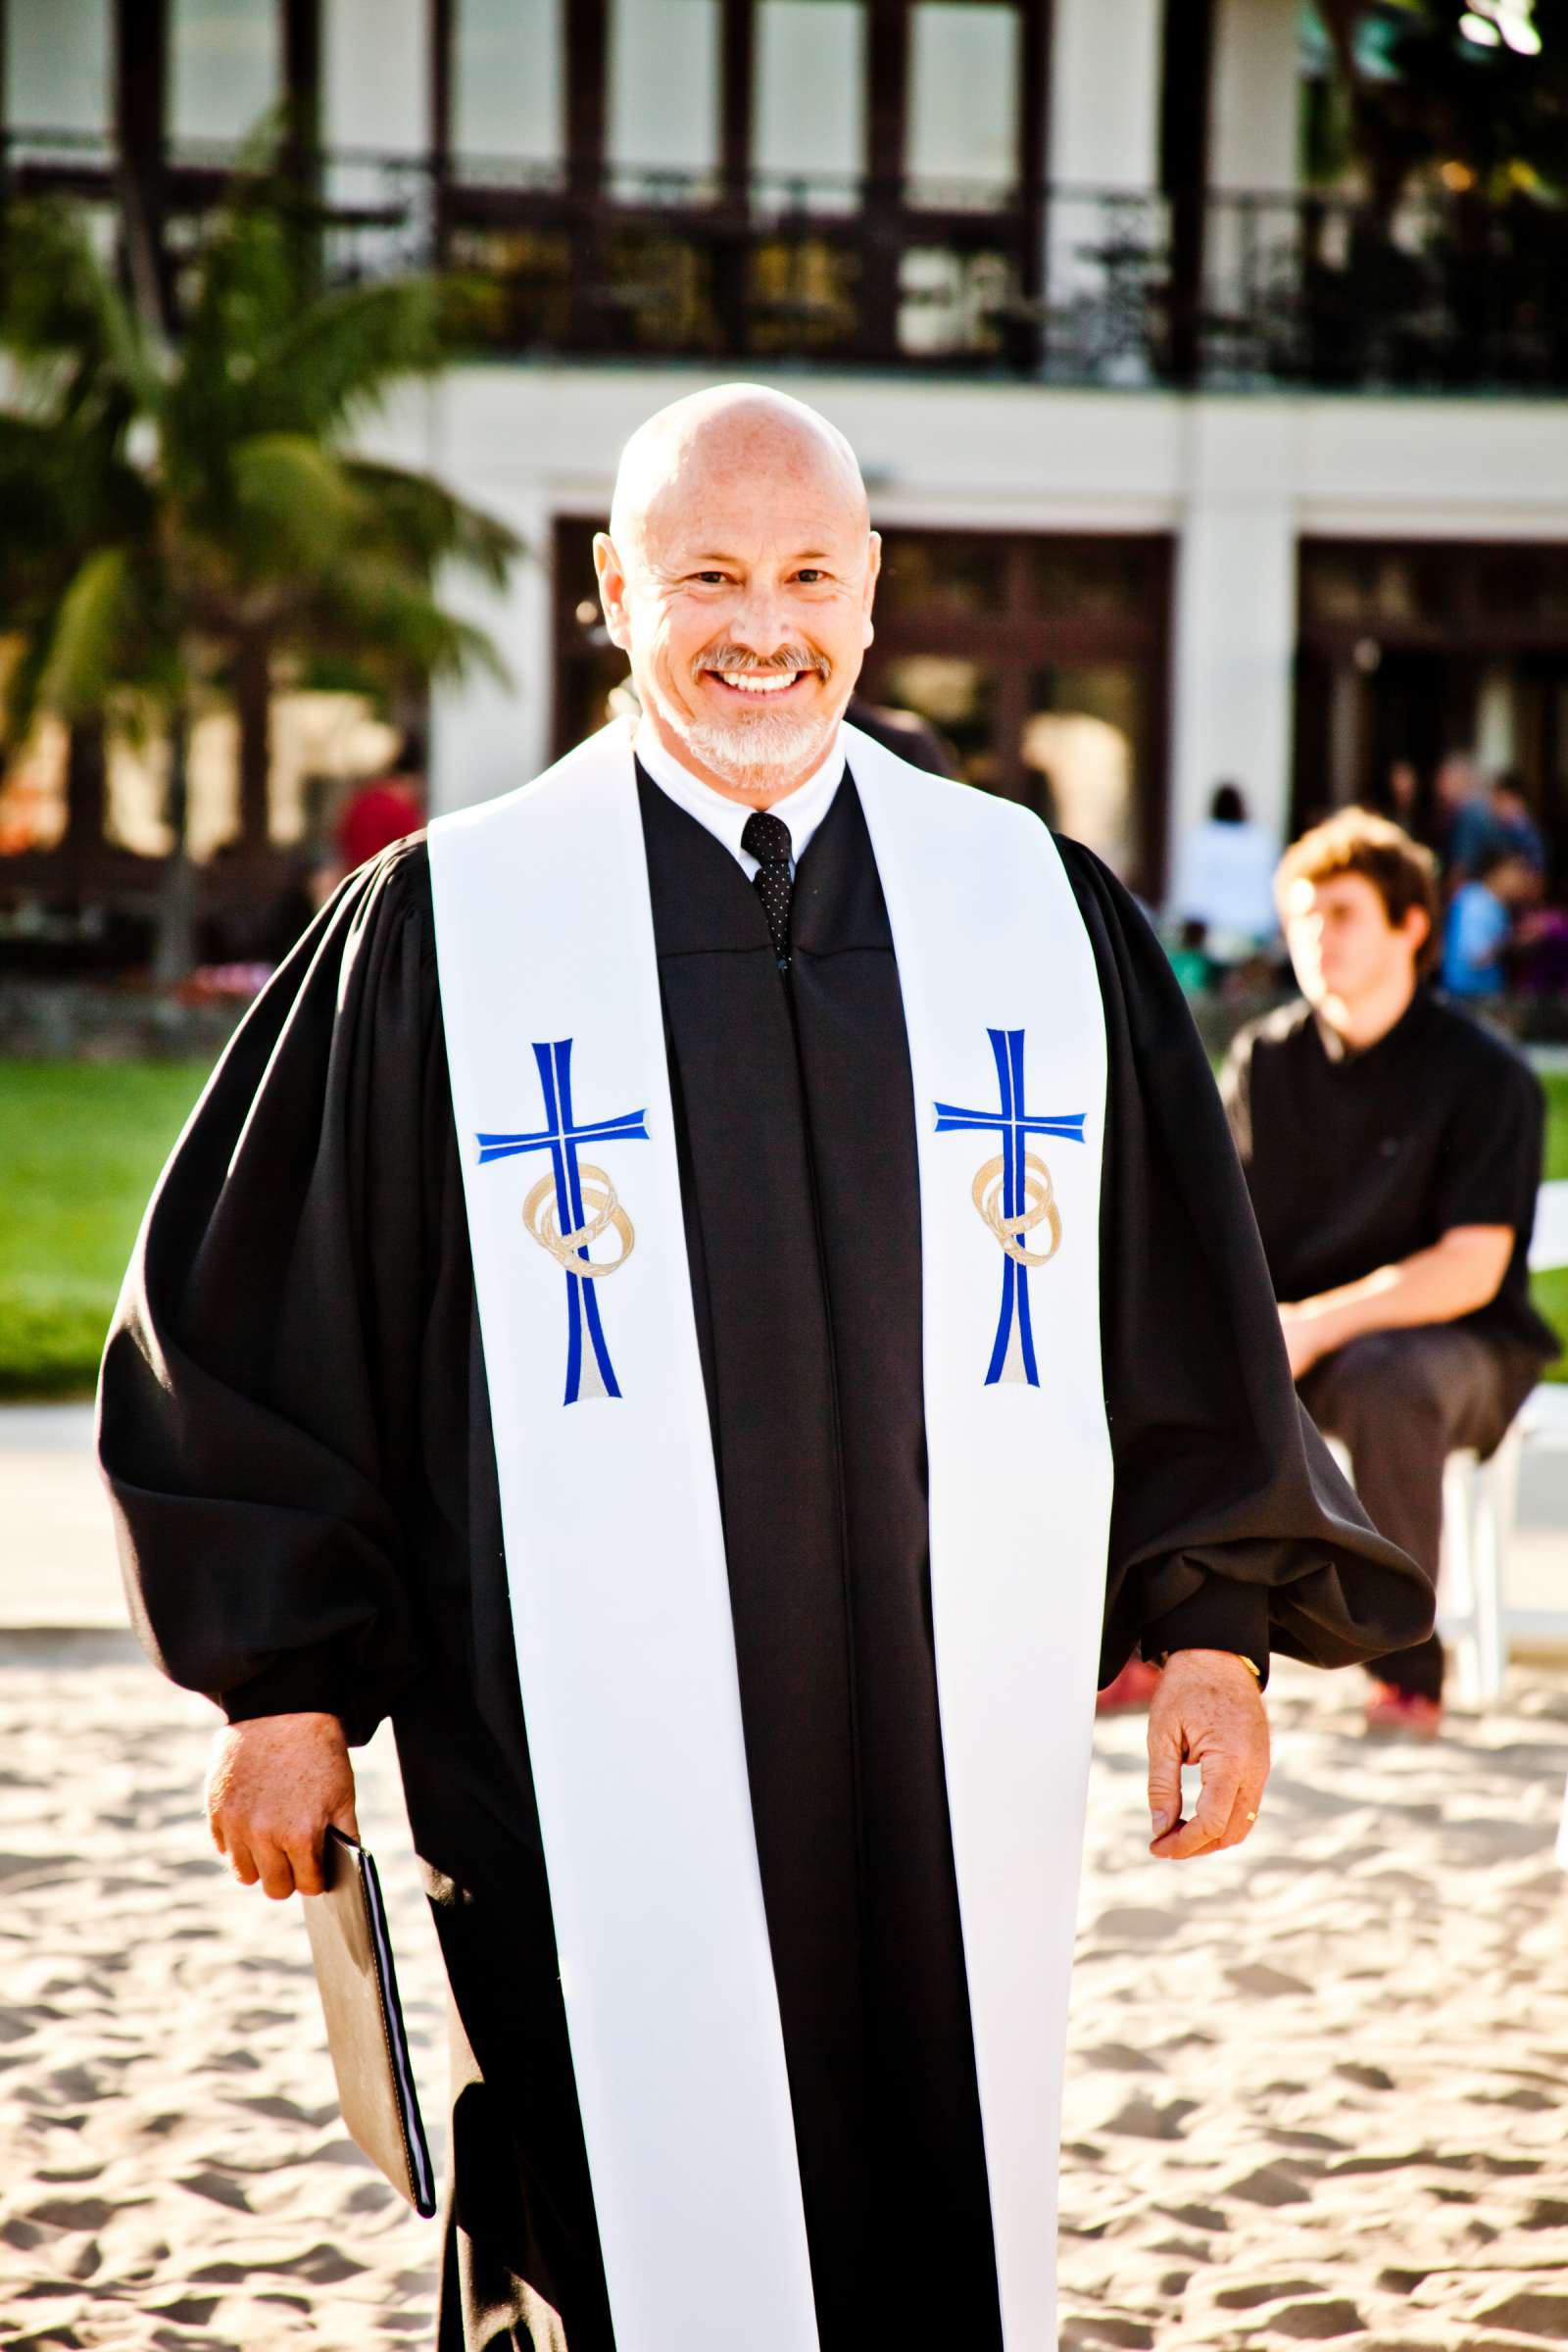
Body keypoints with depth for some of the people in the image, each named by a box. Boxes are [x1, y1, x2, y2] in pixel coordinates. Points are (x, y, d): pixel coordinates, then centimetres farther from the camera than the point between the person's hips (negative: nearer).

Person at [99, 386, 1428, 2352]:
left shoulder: (1038, 912, 8)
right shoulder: (444, 929, 0)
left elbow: (1188, 1309, 12)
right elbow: (247, 1309, 3)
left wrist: (1216, 1626, 7)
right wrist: (288, 1684, -1)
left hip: (955, 1762, 3)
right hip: (592, 1779, -2)